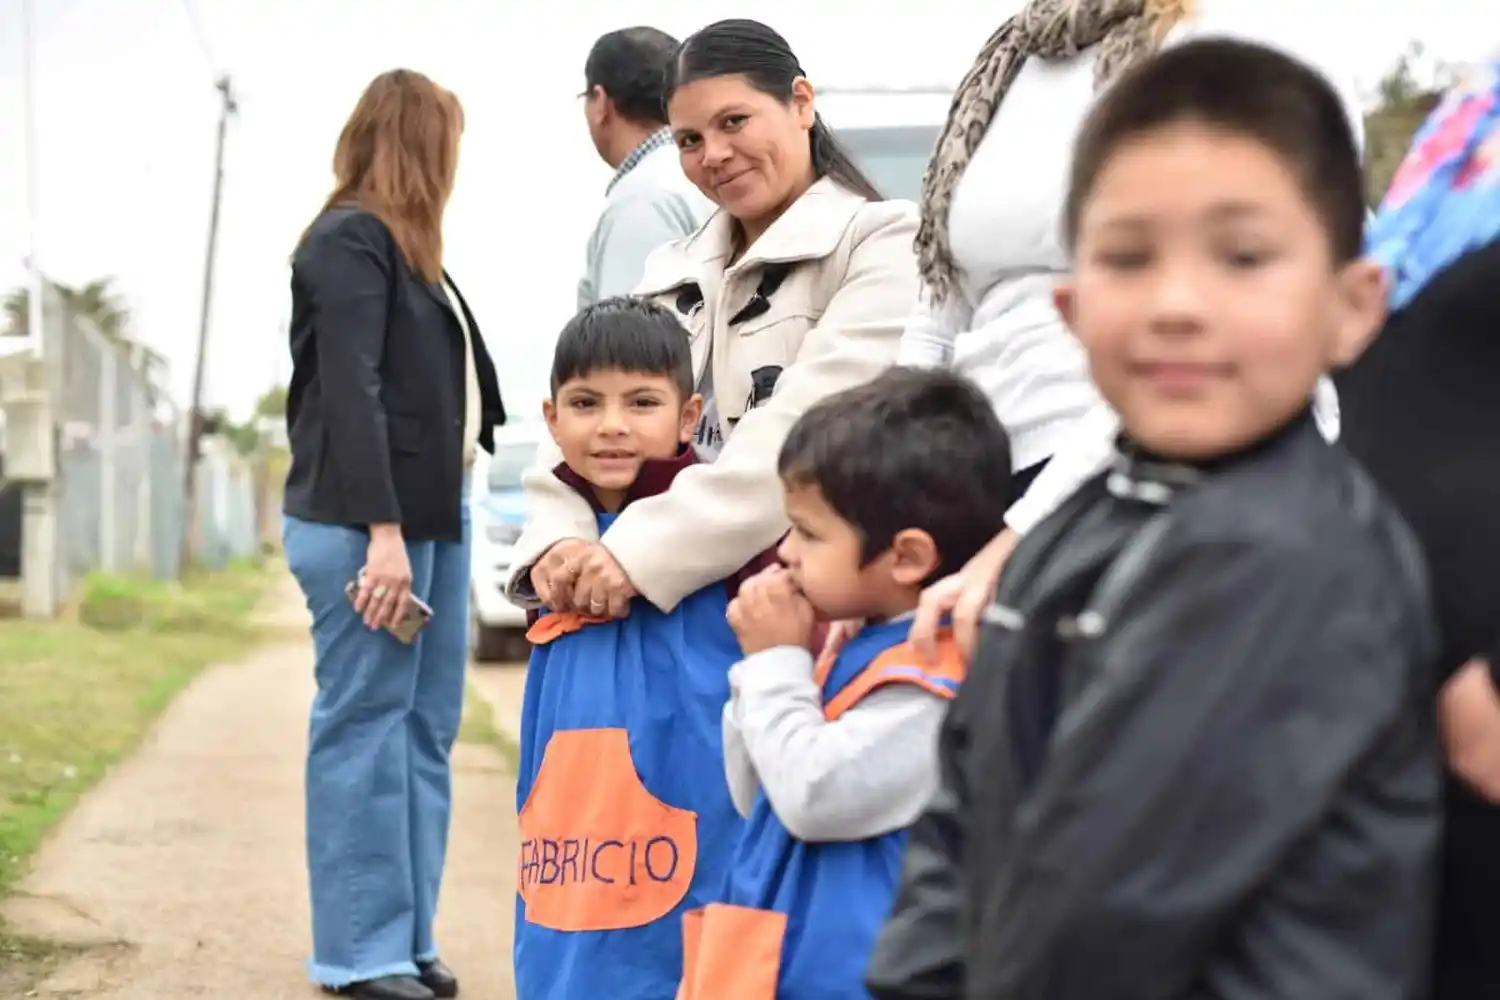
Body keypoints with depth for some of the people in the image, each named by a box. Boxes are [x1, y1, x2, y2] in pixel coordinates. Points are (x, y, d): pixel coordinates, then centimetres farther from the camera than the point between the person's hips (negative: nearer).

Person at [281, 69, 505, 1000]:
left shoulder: (402, 247, 18)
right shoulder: (349, 241, -9)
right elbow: (350, 393, -17)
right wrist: (383, 531, -22)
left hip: (435, 509, 9)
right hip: (365, 521, -9)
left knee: (426, 731, 10)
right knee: (365, 729, -3)